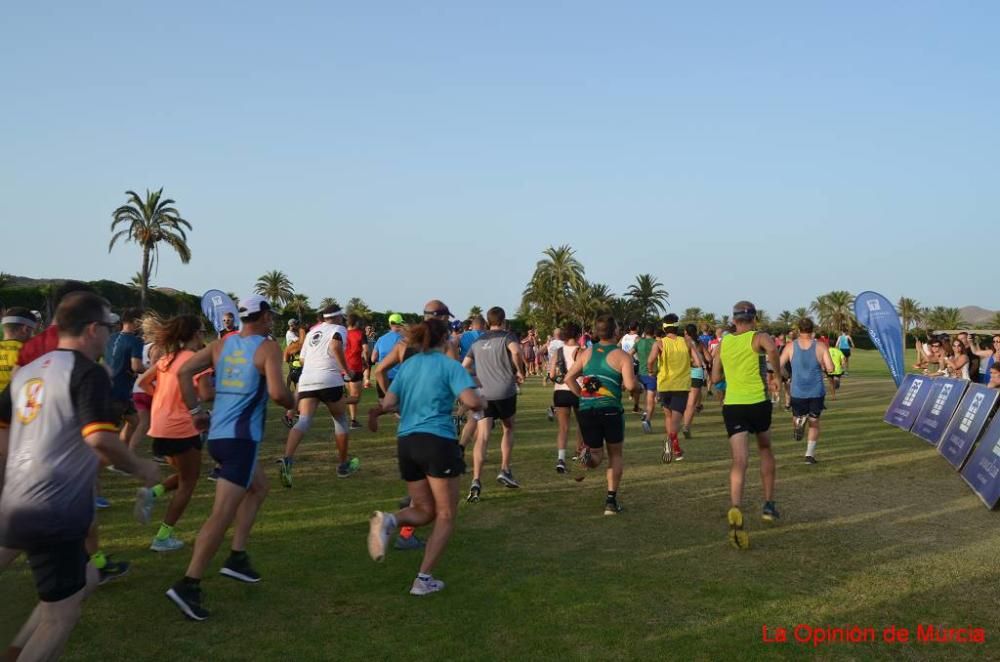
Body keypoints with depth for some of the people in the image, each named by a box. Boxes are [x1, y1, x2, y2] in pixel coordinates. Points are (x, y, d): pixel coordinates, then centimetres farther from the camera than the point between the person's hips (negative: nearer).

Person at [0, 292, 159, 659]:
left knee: (85, 578, 24)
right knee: (60, 613, 6)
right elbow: (99, 438, -26)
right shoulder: (88, 373, -14)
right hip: (53, 513, -8)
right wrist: (140, 468, -11)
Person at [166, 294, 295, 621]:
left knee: (259, 486, 27)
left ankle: (237, 557, 23)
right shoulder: (268, 348, -5)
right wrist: (292, 403, 4)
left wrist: (196, 411, 11)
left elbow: (184, 371, 5)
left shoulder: (222, 344, 12)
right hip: (241, 438, -8)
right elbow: (277, 392, -17)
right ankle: (188, 585, -13)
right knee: (222, 514, -8)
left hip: (216, 435, 8)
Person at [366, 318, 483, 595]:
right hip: (438, 441, -5)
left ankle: (389, 520, -12)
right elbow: (471, 401, -16)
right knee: (446, 515, 8)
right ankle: (424, 579, 2)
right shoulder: (450, 365, -3)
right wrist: (481, 405, 7)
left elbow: (388, 403, 7)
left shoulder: (407, 365, 12)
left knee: (424, 510, 19)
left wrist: (375, 412, 29)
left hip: (406, 442, 6)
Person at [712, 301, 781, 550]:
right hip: (758, 402, -1)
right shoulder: (758, 338, 0)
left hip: (732, 406, 1)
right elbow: (772, 349, -24)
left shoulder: (723, 342, 11)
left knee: (739, 462, -7)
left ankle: (735, 509, -32)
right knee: (765, 449, 25)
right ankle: (769, 505, 28)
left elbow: (715, 378, 16)